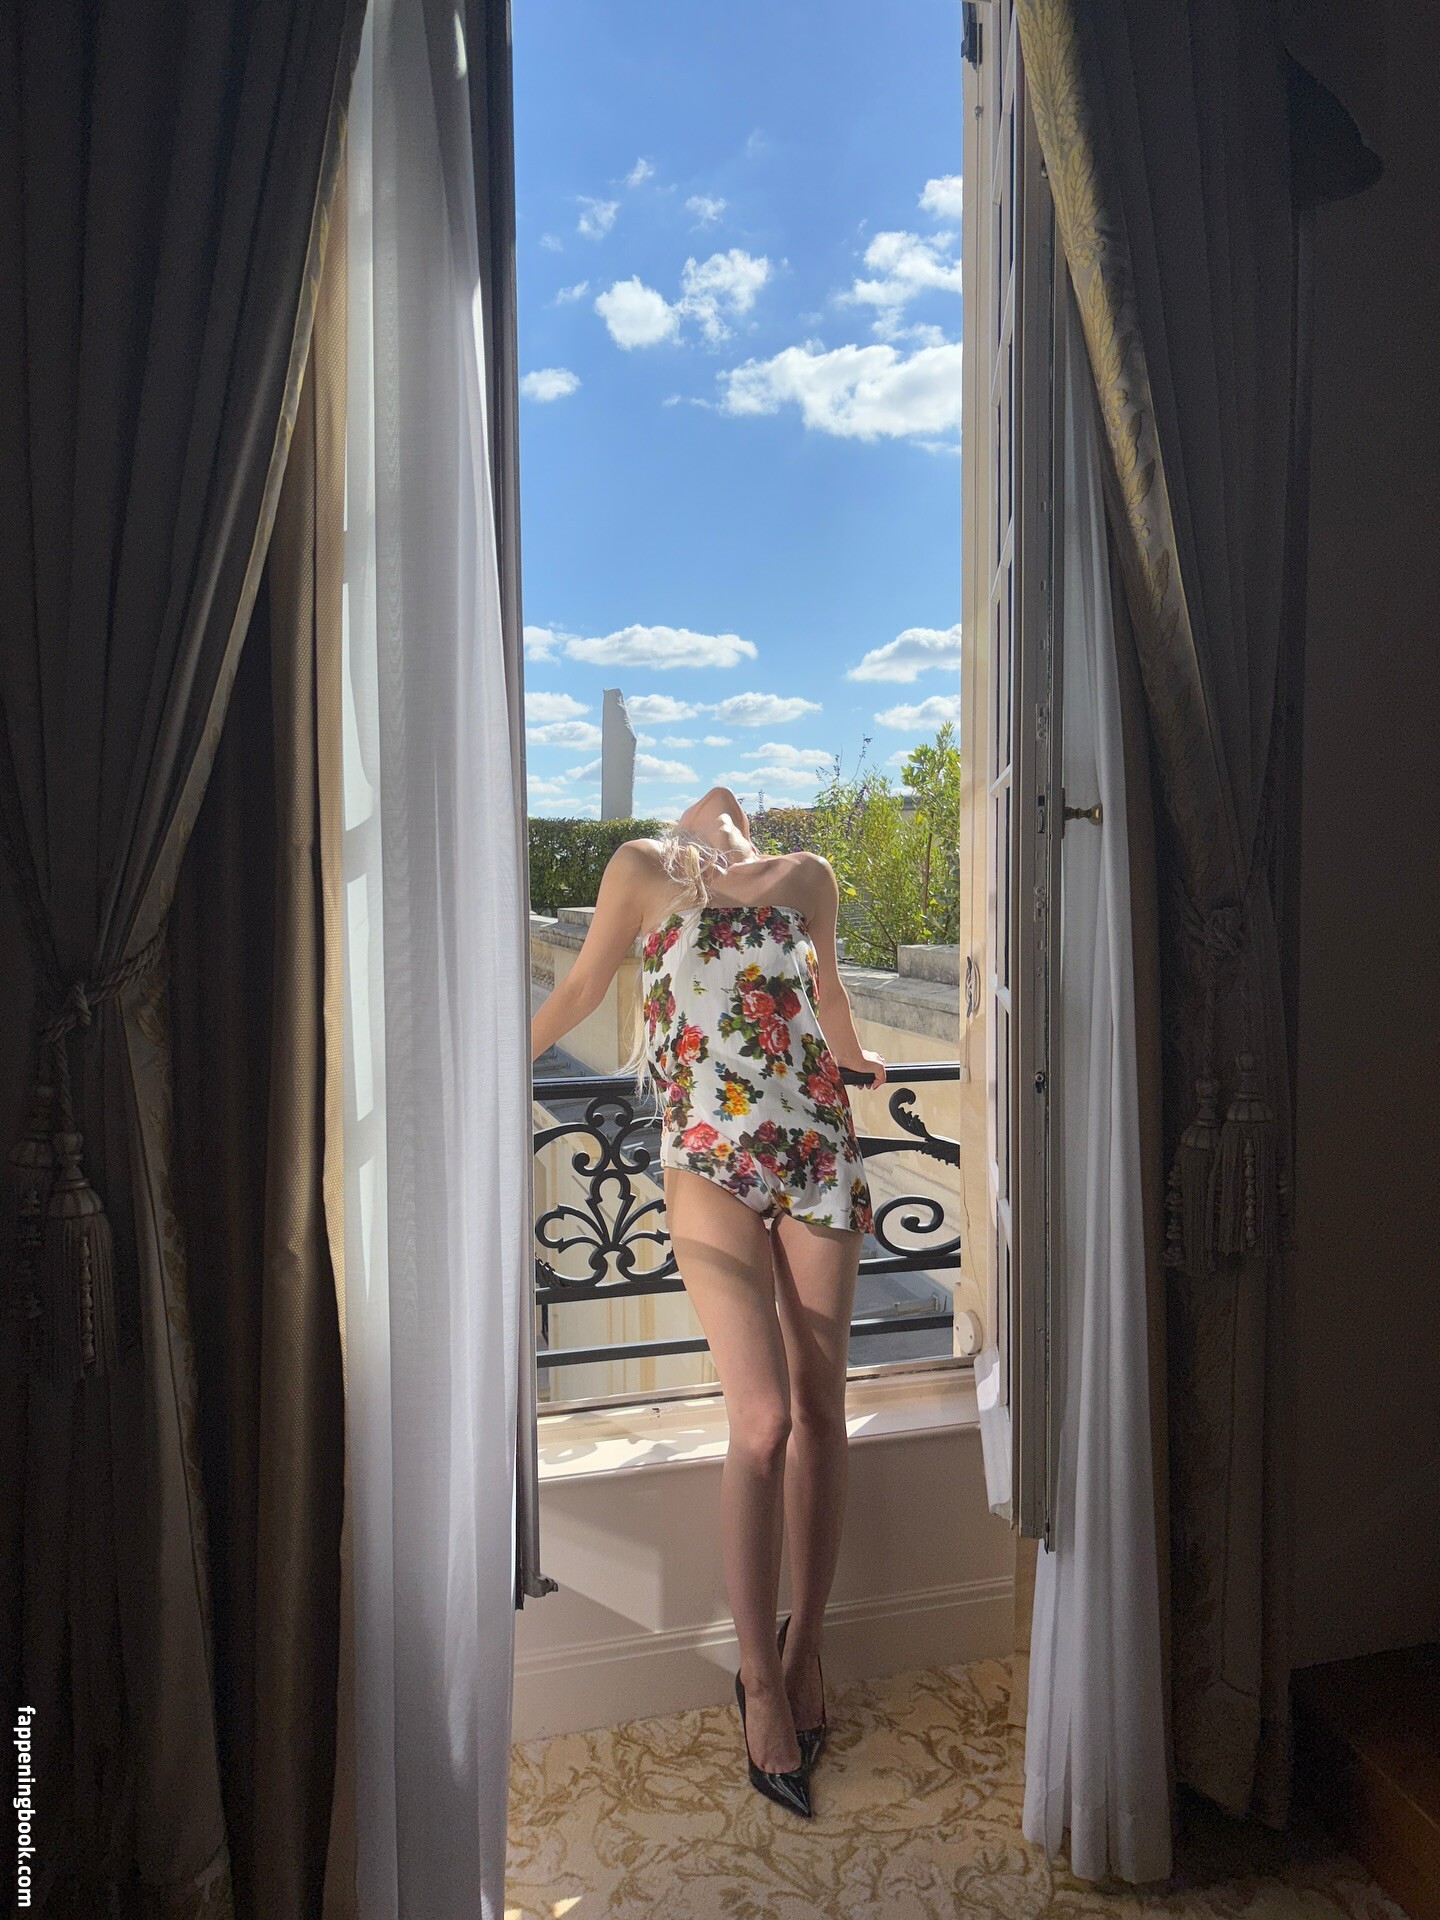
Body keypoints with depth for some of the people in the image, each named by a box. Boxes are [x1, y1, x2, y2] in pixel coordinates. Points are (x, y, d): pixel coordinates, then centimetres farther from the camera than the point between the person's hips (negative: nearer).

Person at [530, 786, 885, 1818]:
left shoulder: (808, 878, 15)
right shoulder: (643, 868, 7)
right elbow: (585, 984, 17)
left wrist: (854, 1061, 44)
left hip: (819, 1149, 4)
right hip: (711, 1160, -3)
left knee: (820, 1404, 6)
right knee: (763, 1419, -8)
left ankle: (805, 1643, 25)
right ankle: (760, 1679, 12)